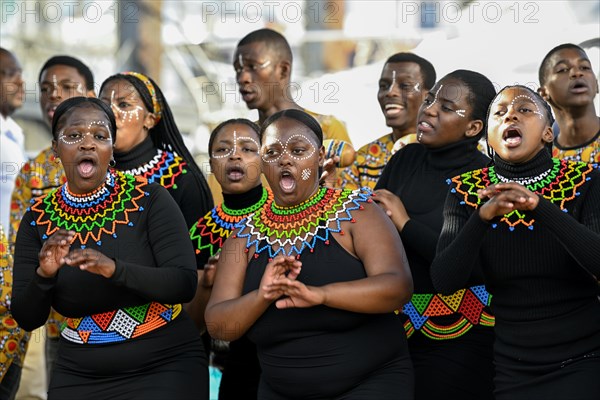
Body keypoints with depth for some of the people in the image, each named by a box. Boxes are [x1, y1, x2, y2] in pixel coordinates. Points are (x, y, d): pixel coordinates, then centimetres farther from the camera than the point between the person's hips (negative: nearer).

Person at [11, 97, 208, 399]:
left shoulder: (150, 200, -9)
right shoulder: (38, 219, -1)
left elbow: (185, 285, -16)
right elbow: (27, 318, -3)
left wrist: (114, 268, -31)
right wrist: (44, 274, -23)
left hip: (165, 366, -3)